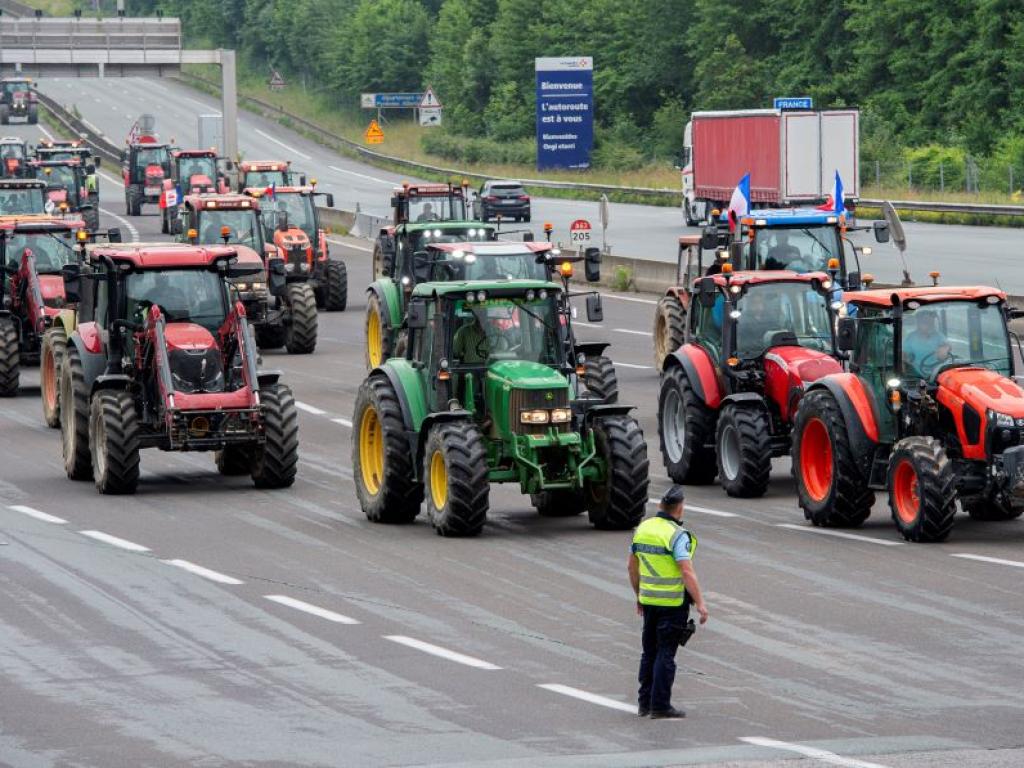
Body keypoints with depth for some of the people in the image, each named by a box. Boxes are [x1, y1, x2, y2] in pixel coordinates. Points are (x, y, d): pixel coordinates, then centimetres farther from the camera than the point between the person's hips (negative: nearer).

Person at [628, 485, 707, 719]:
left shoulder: (642, 528, 5)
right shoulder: (677, 535, -16)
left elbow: (633, 566, 13)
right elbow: (687, 572, -21)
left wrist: (638, 595, 24)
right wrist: (700, 603, -17)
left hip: (648, 600, 6)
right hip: (673, 602, -6)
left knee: (650, 651, 16)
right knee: (666, 654, -1)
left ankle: (644, 702, 19)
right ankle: (660, 705, 0)